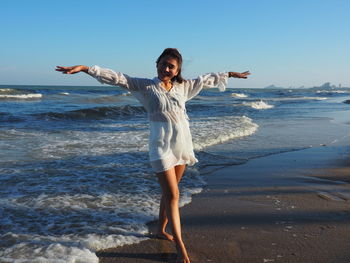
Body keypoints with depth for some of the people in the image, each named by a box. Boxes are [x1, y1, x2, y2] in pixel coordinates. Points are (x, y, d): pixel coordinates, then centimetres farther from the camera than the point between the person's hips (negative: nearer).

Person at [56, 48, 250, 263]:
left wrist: (230, 74, 31)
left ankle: (161, 230, 33)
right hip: (161, 146, -5)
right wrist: (84, 68, -15)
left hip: (183, 145, 5)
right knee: (172, 195, -5)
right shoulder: (145, 86, -3)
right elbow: (116, 77, -8)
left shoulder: (183, 87, 8)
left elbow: (206, 79, 21)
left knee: (169, 192, 15)